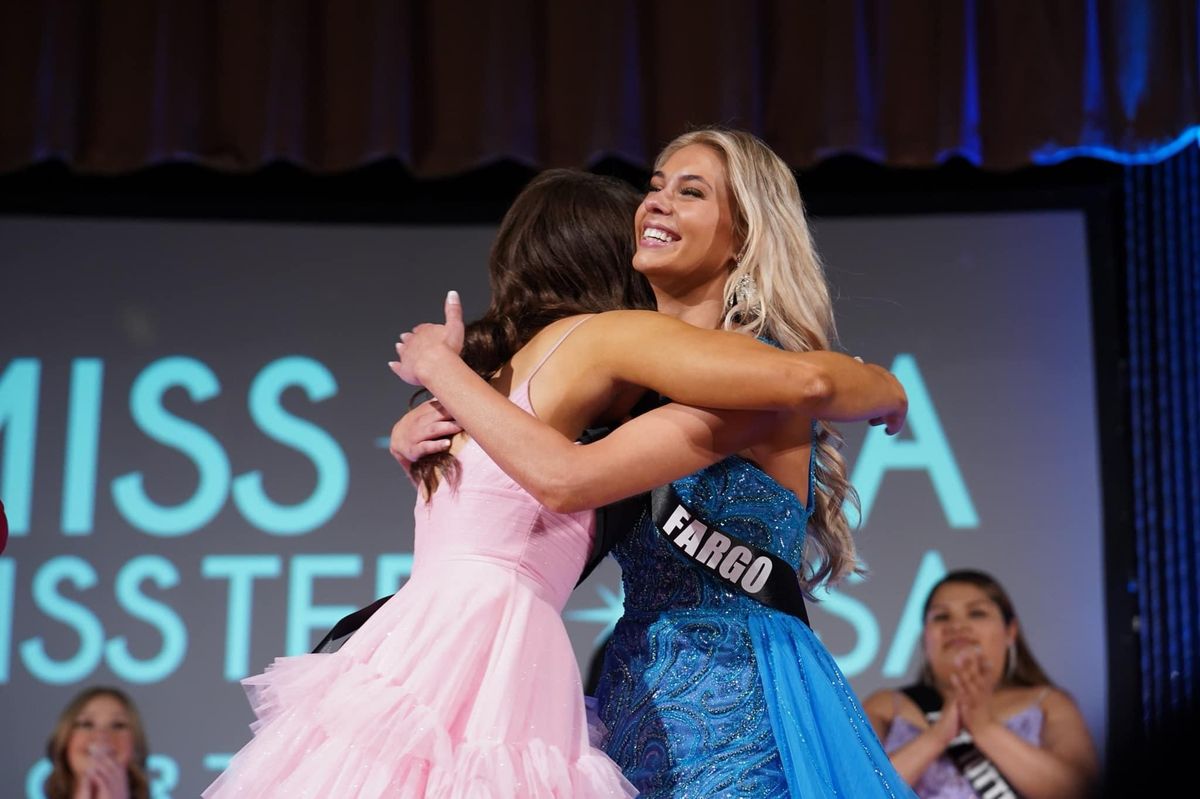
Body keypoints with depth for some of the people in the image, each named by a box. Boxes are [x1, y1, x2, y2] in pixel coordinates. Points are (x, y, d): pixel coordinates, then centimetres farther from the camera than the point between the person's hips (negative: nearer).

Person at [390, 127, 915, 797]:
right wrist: (411, 433, -7)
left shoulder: (758, 377, -17)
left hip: (731, 712, -7)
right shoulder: (628, 374, 7)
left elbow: (564, 478, -26)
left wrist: (442, 366, -13)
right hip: (639, 703, 7)